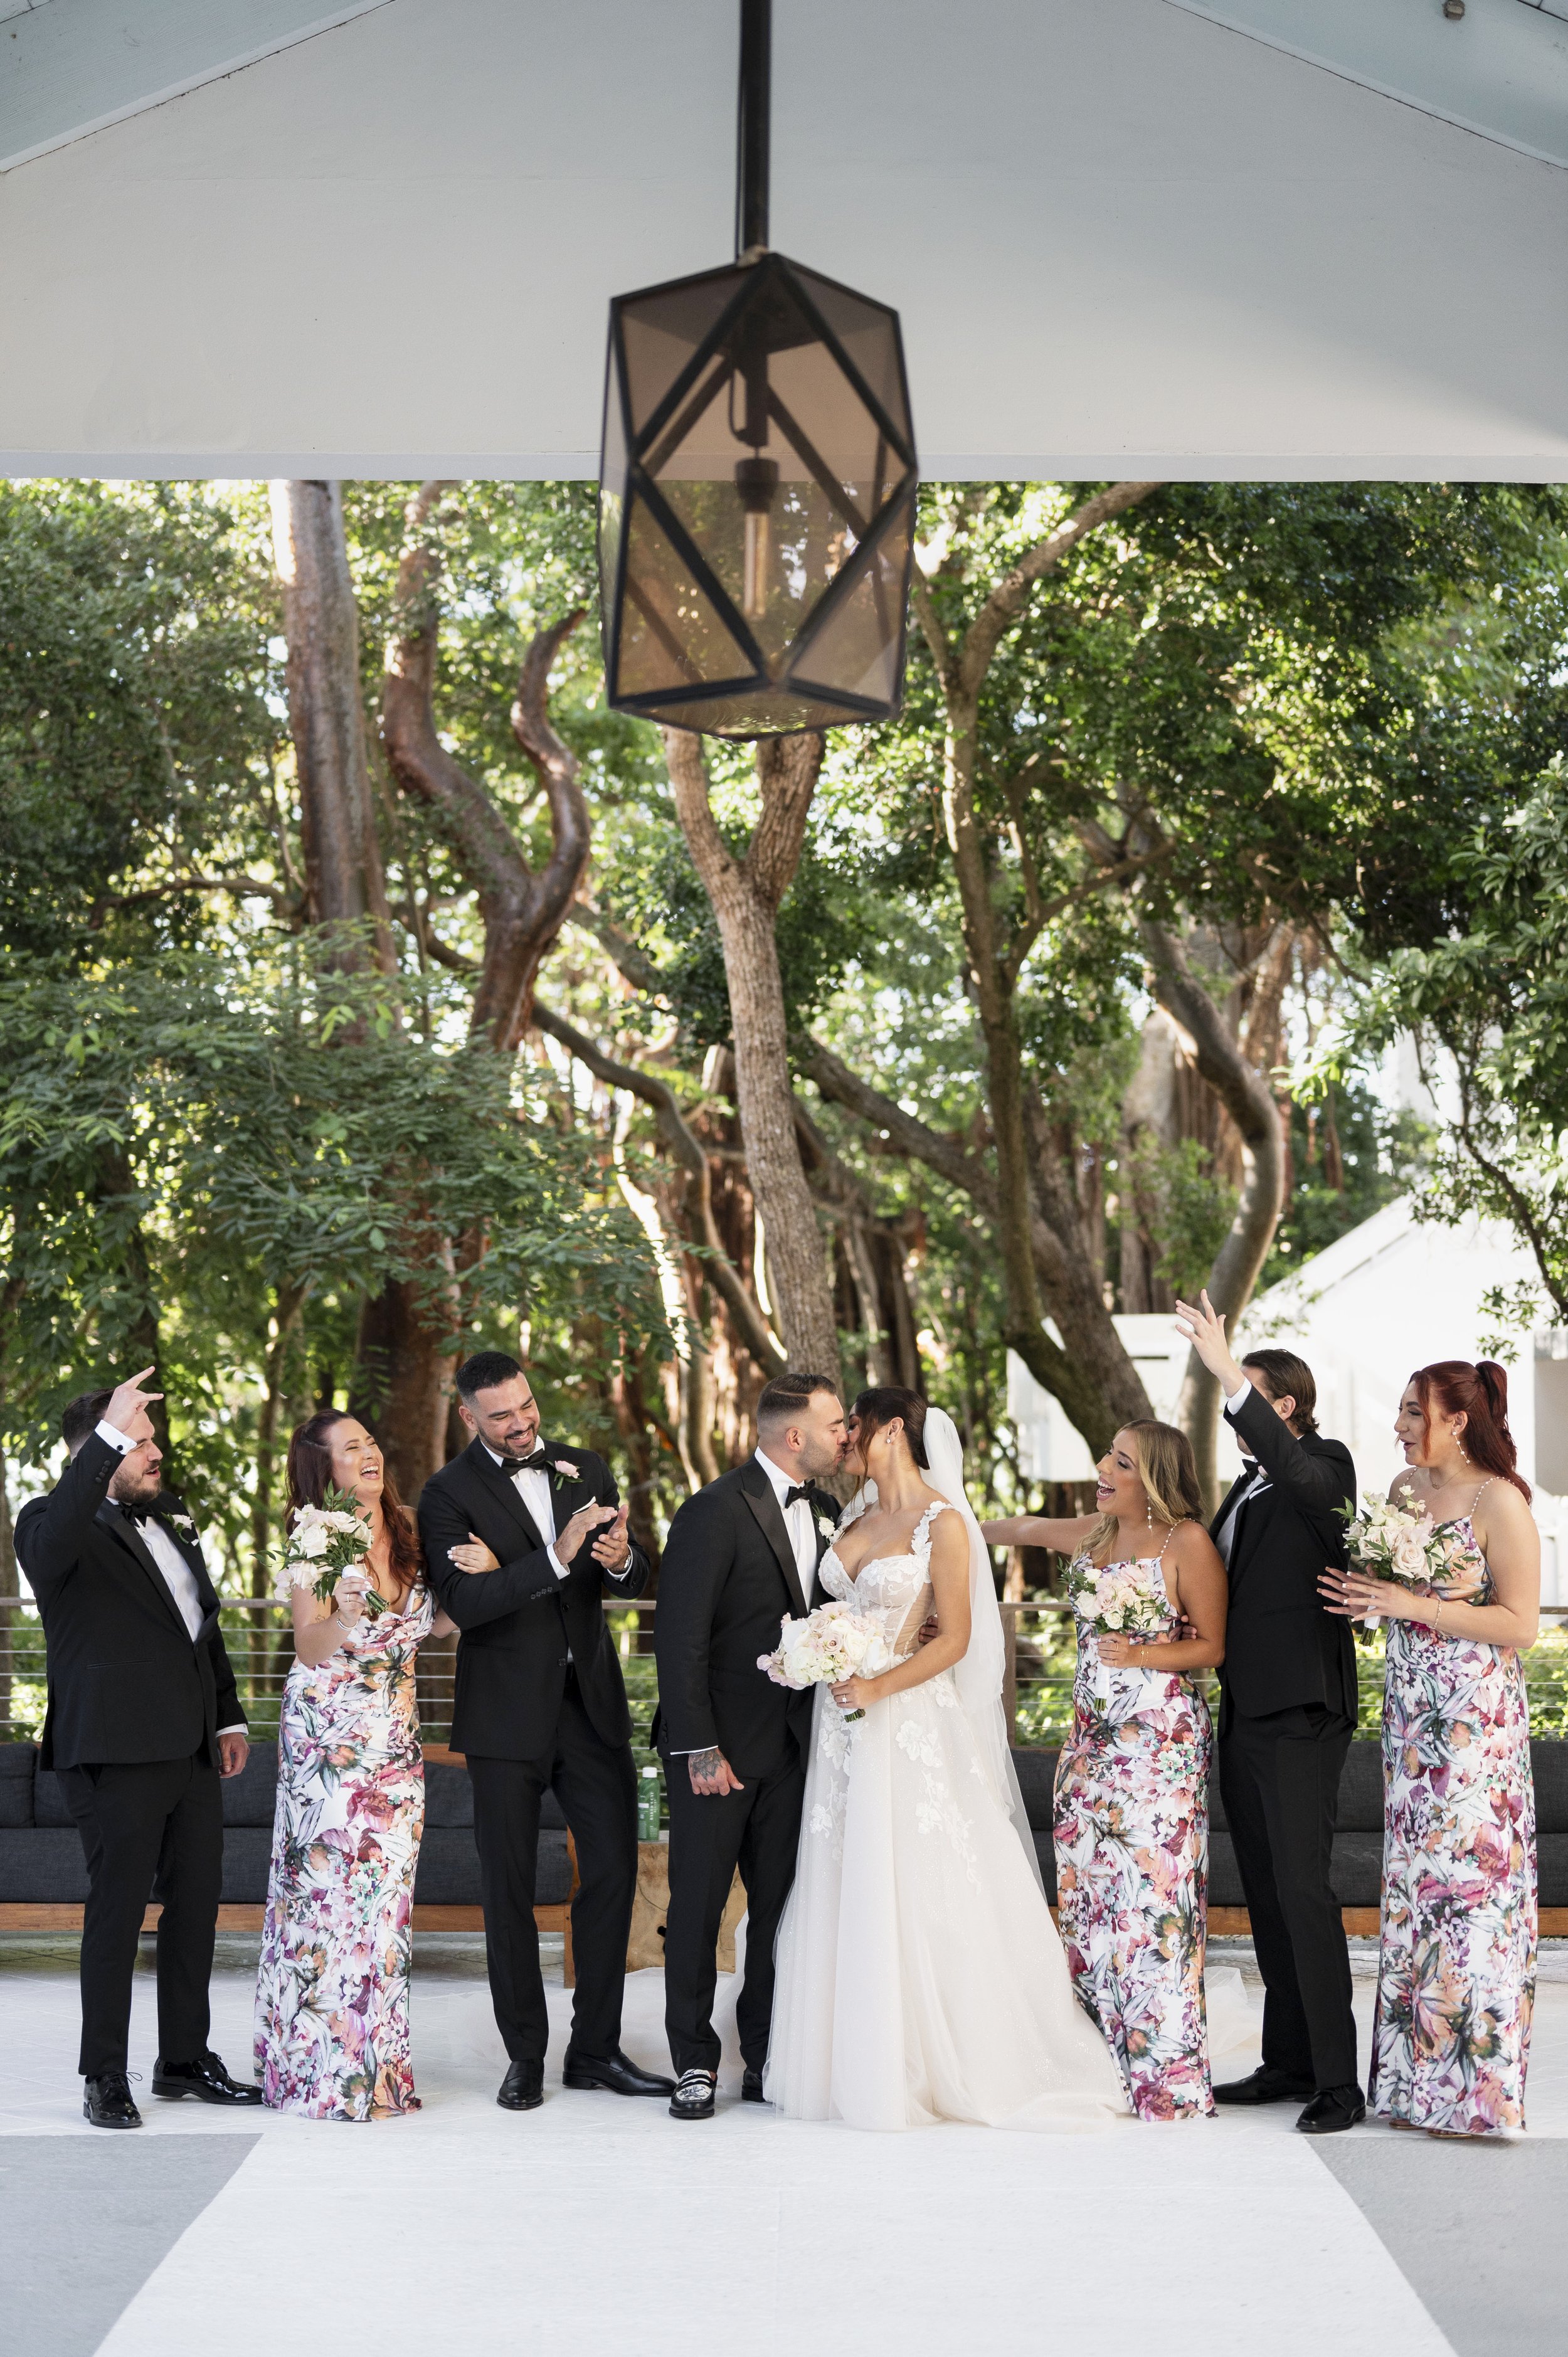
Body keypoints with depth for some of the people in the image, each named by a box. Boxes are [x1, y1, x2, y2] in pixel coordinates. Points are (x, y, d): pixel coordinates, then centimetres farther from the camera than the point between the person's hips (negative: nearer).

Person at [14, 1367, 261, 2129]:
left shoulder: (170, 1521, 16)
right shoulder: (59, 1524, -8)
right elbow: (51, 1543, -35)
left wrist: (228, 1717, 22)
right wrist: (109, 1438, -38)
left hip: (190, 1752, 8)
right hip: (116, 1755, -8)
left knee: (197, 1905, 12)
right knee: (117, 1914, -1)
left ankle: (186, 2059, 25)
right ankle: (105, 2078, 10)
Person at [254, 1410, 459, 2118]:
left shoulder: (403, 1535, 8)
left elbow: (429, 1627, 14)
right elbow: (309, 1649, -12)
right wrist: (343, 1616, -31)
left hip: (394, 1739, 5)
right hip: (330, 1736, -5)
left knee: (384, 1892, 6)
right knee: (329, 1889, -4)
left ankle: (378, 2062, 14)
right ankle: (326, 2068, 6)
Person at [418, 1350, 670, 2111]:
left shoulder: (586, 1471, 6)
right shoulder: (448, 1493, -8)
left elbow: (638, 1580, 6)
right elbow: (465, 1604, -20)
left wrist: (622, 1560, -18)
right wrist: (555, 1560, -31)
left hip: (591, 1703, 4)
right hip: (508, 1714, -4)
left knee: (613, 1871, 5)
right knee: (508, 1890, 5)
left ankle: (596, 2049, 16)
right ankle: (525, 2056, 17)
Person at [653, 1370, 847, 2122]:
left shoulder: (825, 1510, 8)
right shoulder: (716, 1512, -14)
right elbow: (679, 1637, -15)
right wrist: (700, 1749, -17)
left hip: (791, 1744, 6)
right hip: (719, 1744, -6)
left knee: (782, 1905, 9)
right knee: (698, 1905, 3)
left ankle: (767, 2058, 19)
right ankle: (695, 2064, 14)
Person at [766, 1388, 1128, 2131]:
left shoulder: (943, 1523, -8)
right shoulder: (853, 1519, 13)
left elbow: (955, 1638, -11)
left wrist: (880, 1687, -21)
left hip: (912, 1721, -7)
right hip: (844, 1722, 7)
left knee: (918, 1895, -5)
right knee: (844, 1895, 7)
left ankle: (945, 2067, 4)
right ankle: (858, 2063, 14)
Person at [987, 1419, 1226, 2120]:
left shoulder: (1188, 1543, -7)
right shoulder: (1091, 1534, 10)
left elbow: (1212, 1646, -5)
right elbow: (1023, 1528, 28)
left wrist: (1143, 1655, -18)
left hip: (1162, 1742, -6)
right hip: (1092, 1740, 7)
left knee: (1153, 1897, -9)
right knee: (1087, 1896, 5)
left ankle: (1167, 2079, -3)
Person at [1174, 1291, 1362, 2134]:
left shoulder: (1325, 1466, -8)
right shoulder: (1247, 1486, 18)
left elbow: (1296, 1470, -33)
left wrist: (1228, 1373, -38)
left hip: (1301, 1716, -9)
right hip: (1243, 1714, 9)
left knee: (1304, 1890, -10)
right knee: (1266, 1895, 12)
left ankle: (1337, 2082, -5)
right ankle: (1287, 2062, 21)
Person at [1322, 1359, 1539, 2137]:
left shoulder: (1498, 1501, -11)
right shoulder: (1405, 1488, 11)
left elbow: (1520, 1624, -14)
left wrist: (1412, 1605, -17)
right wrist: (1366, 1595, 2)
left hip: (1476, 1722, -8)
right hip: (1411, 1717, 8)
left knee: (1470, 1882, -5)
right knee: (1413, 1887, 9)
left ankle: (1474, 2088, 2)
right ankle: (1419, 2080, 17)